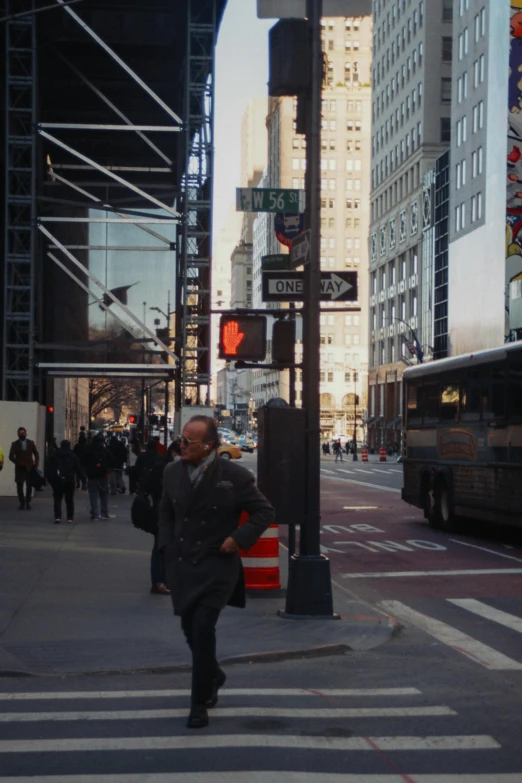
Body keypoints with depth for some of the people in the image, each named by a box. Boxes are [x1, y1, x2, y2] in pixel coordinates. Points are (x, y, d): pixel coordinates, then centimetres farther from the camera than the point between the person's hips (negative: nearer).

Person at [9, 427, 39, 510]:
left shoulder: (31, 443, 8)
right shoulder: (14, 444, 3)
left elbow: (36, 454, 10)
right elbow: (11, 456, -2)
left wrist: (36, 464, -4)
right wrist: (18, 462, -15)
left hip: (29, 468, 1)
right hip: (19, 468, 0)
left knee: (29, 486, 1)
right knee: (20, 486, 0)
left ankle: (28, 503, 8)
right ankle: (22, 503, 8)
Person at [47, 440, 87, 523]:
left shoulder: (54, 454, 9)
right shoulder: (73, 455, 7)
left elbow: (49, 468, 5)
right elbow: (79, 469, 3)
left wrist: (50, 479, 10)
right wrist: (84, 481, 3)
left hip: (57, 480, 0)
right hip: (70, 480, 0)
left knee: (57, 499, 2)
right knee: (69, 499, 11)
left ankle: (58, 516, -14)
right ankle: (70, 517, 13)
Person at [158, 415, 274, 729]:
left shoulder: (235, 476, -12)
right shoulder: (173, 472, 3)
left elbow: (265, 512, -4)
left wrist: (238, 539, -14)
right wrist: (167, 545, 5)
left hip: (216, 565, -5)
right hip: (182, 565, 5)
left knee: (203, 628, -12)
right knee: (190, 629, 14)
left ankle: (200, 704, 1)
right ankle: (213, 677, 43)